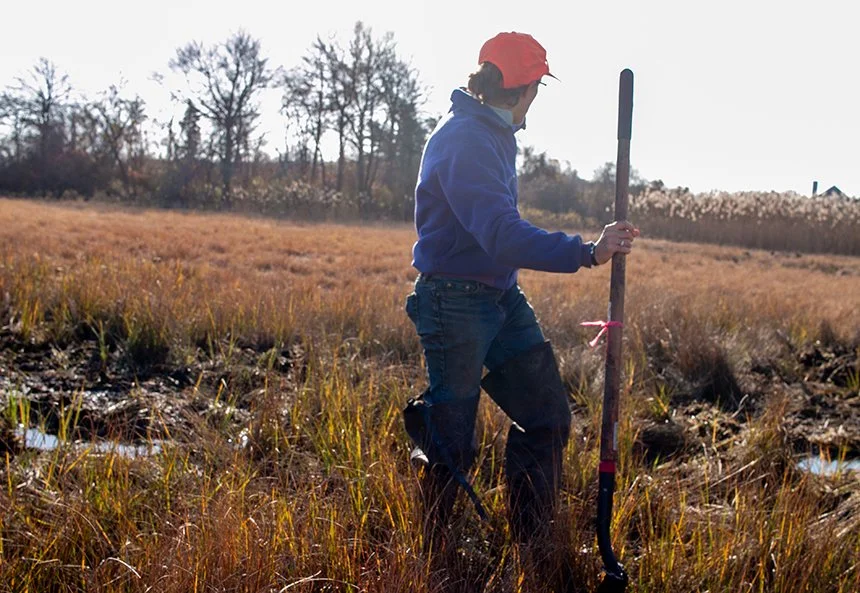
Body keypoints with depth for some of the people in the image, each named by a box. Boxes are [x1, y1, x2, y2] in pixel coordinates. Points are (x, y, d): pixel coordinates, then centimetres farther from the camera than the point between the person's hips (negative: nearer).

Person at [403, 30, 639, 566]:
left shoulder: (496, 135, 10)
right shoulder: (463, 140, -21)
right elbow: (502, 235, -33)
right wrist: (587, 252, -37)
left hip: (503, 299, 9)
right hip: (456, 305, -9)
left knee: (548, 415, 7)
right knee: (453, 444, 2)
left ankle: (532, 543, 21)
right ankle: (429, 554, 22)